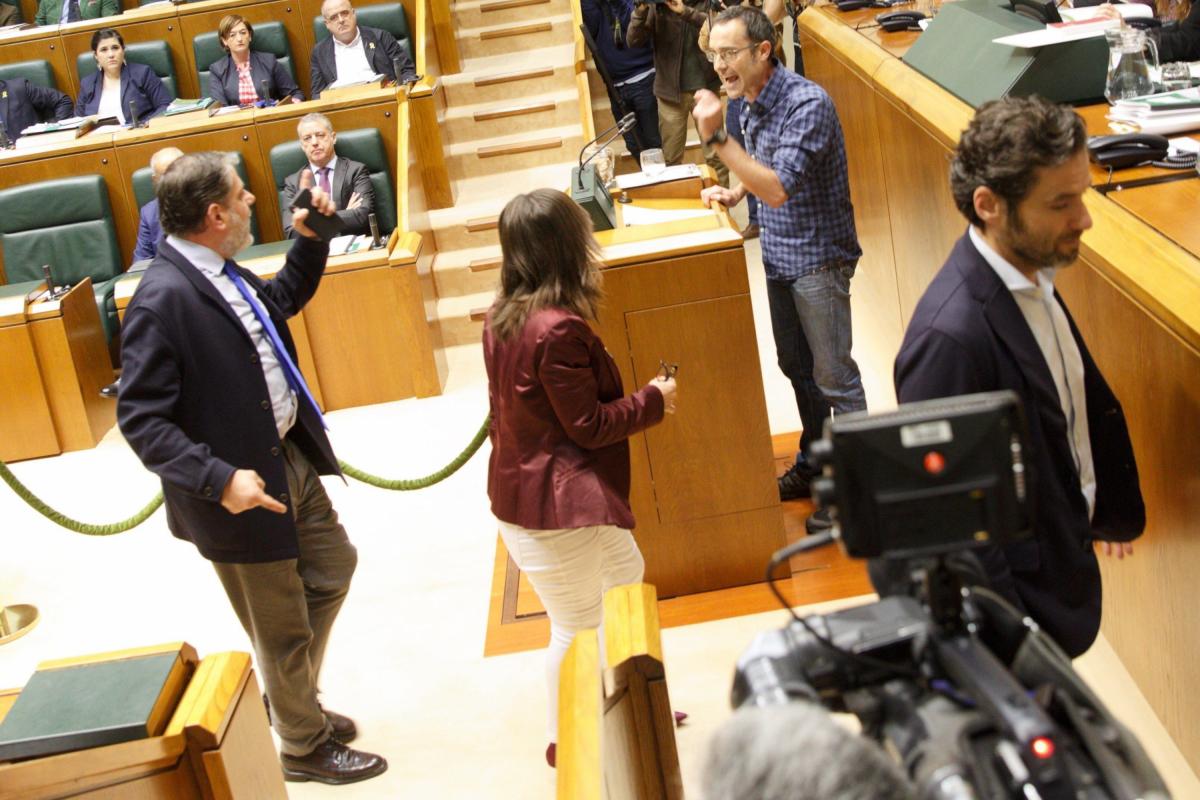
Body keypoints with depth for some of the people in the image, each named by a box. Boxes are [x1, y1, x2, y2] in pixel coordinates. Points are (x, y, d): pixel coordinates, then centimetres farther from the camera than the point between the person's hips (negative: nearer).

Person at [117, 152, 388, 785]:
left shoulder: (219, 272, 1)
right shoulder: (162, 301, -26)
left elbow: (282, 300, 22)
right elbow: (140, 419, -25)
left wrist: (311, 239, 8)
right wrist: (219, 479, -32)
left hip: (290, 457, 9)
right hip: (244, 485, -9)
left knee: (333, 568, 25)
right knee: (283, 630, 10)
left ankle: (294, 703, 45)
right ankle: (304, 746, 35)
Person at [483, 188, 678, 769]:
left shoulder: (502, 316, 3)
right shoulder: (557, 329, -25)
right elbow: (589, 425, -19)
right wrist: (653, 400, -5)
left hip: (524, 486, 10)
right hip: (555, 507, -9)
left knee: (628, 585, 23)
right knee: (577, 627, 9)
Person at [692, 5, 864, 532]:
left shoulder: (807, 104, -23)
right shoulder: (751, 101, 4)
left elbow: (779, 188, -32)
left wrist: (717, 138, -34)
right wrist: (735, 192, 4)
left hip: (818, 257, -9)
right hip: (777, 255, 9)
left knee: (833, 375, -1)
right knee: (795, 366, 18)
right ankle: (814, 460, 34)